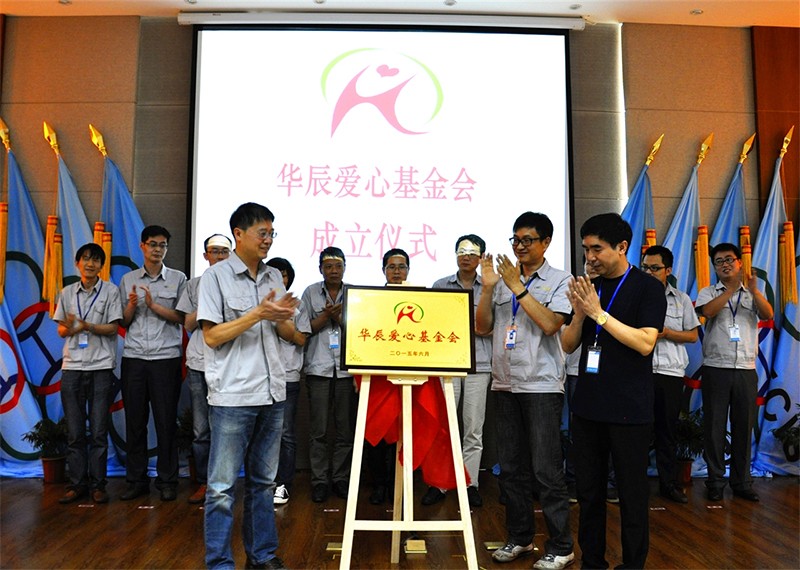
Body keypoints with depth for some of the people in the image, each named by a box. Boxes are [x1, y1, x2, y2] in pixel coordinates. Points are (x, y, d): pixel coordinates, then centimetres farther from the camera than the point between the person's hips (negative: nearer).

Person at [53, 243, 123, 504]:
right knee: (75, 431, 4)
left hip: (101, 367, -3)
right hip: (72, 366, 3)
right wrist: (69, 328, -11)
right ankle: (77, 483, 13)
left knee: (98, 431, 0)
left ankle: (97, 484, 9)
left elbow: (113, 328, -3)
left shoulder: (110, 291, 3)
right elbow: (61, 330, 11)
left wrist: (85, 326, -18)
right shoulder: (67, 292, 12)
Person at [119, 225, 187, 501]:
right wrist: (132, 305, -7)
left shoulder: (178, 279, 6)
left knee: (166, 421, 0)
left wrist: (154, 305, -12)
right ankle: (136, 480, 17)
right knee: (134, 420, 5)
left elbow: (182, 317, 0)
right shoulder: (128, 279, 12)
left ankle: (167, 481, 11)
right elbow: (123, 322, 13)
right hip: (134, 357, 2)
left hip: (166, 357, -2)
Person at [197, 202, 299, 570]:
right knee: (222, 486, 1)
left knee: (263, 481, 15)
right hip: (232, 395, -5)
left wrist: (282, 317, -7)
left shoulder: (274, 277, 12)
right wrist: (258, 314, -17)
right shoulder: (216, 276, -4)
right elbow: (212, 336, -10)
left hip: (271, 393, 6)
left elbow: (290, 334, 15)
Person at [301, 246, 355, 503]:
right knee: (318, 429, 1)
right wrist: (326, 316, -10)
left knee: (346, 428, 4)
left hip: (347, 368, 1)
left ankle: (341, 479, 16)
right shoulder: (311, 293, 7)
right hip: (319, 367, -1)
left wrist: (340, 317, -10)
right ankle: (319, 480, 11)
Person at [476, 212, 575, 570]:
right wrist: (487, 287, -5)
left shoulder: (560, 281, -1)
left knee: (546, 470, -2)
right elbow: (482, 328, 7)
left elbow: (549, 324, -16)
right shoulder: (502, 280, 10)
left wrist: (517, 287, -16)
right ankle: (519, 537, 27)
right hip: (505, 384, 5)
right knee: (511, 467, 12)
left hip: (541, 386, -5)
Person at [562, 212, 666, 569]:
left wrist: (598, 313, -19)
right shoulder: (589, 287, 11)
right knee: (588, 490, 12)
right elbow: (568, 345, 9)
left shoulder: (647, 288, -4)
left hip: (629, 410, -5)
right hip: (587, 406, 5)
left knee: (632, 493, 5)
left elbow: (645, 342, -17)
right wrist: (579, 313, -9)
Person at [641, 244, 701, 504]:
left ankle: (669, 483, 20)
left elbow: (693, 335, 9)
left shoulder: (681, 299, 9)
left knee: (667, 429, 9)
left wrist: (666, 332, -7)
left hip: (670, 372, 2)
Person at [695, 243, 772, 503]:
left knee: (744, 427, 7)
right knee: (714, 426, 2)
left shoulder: (752, 294, 11)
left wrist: (754, 291, -25)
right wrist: (732, 288, -23)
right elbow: (707, 311, -15)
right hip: (716, 368, -2)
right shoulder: (708, 292, 6)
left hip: (746, 369, 2)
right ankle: (715, 482, 10)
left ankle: (742, 482, 18)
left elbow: (768, 315, -8)